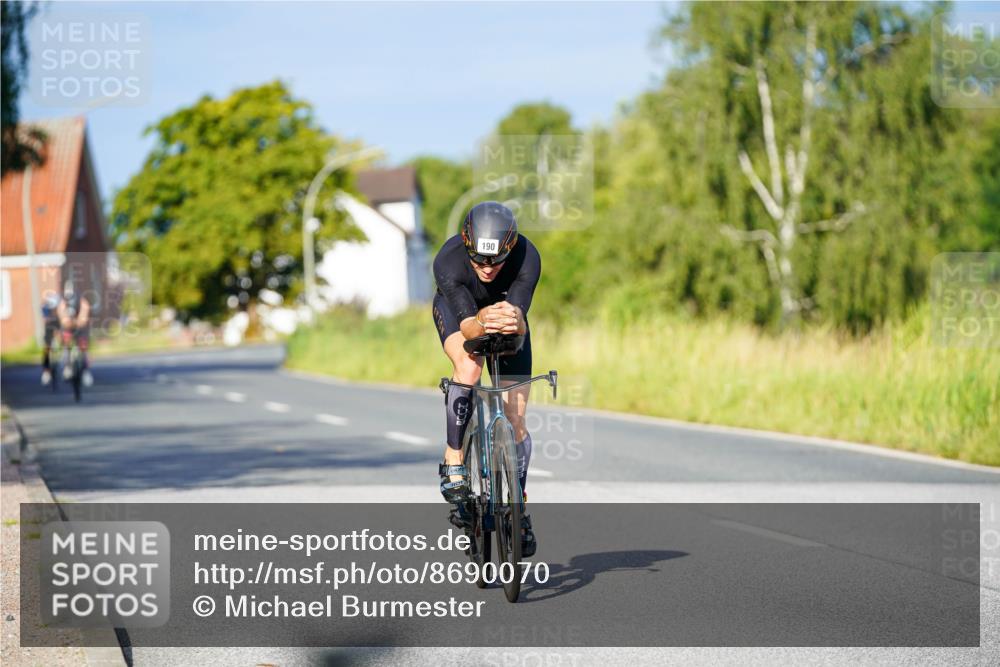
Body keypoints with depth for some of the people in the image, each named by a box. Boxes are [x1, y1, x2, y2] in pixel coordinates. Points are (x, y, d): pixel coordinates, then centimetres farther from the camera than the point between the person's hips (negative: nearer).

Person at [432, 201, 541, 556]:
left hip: (506, 309, 1)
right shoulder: (448, 261, -38)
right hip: (456, 308, -1)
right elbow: (466, 325, -43)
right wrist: (481, 323, -65)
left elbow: (522, 325, -41)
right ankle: (453, 459, -18)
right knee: (468, 367, -35)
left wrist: (514, 321, -64)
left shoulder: (527, 257, -36)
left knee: (515, 421, -5)